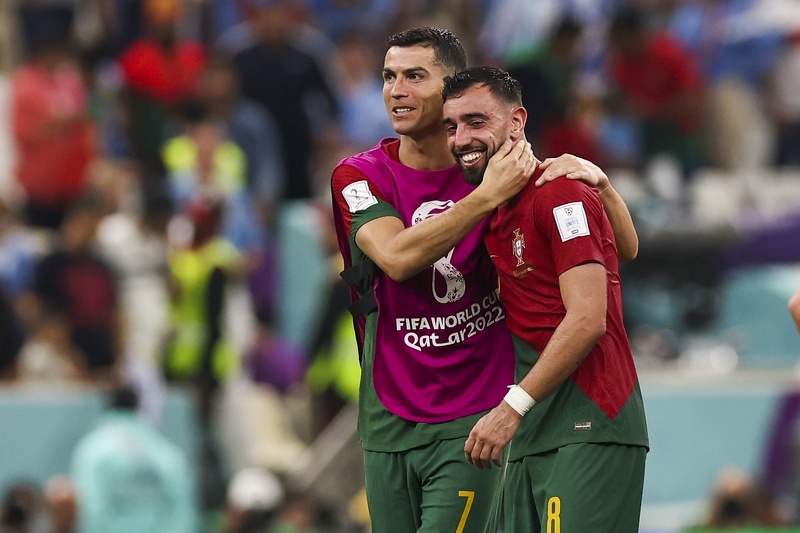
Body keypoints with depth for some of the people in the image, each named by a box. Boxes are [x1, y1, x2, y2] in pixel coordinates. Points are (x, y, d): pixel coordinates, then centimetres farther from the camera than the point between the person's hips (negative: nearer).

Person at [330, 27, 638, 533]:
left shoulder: (503, 171, 0)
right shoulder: (359, 176, 1)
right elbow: (396, 257, -20)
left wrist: (595, 178, -18)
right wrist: (488, 196, -26)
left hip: (473, 422, -2)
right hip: (388, 423, 2)